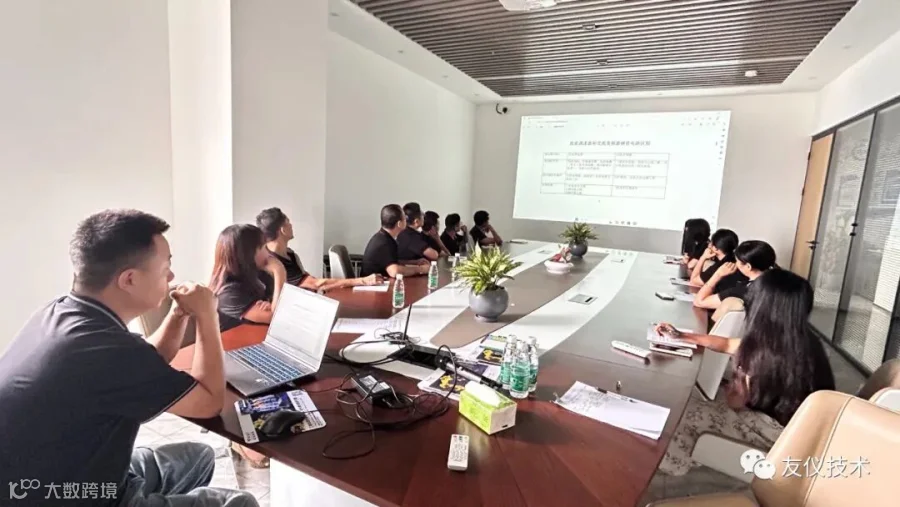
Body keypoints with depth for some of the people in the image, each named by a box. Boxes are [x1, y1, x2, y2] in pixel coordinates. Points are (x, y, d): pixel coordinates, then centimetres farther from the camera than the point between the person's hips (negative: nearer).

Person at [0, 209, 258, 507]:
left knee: (199, 456, 20)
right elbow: (211, 402, -20)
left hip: (53, 479, 9)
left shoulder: (60, 312, -6)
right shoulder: (107, 348, -35)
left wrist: (180, 313, -3)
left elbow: (144, 370, 10)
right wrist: (206, 316, -13)